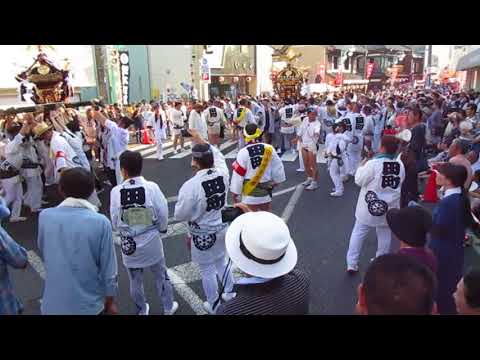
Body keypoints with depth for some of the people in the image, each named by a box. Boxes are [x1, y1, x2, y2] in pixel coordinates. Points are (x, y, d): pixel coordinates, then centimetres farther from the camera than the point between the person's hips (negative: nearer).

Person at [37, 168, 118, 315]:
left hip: (53, 304, 3)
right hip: (88, 305, -2)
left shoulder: (45, 216, -10)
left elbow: (43, 255, 6)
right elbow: (109, 270, -13)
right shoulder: (101, 223, -19)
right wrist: (110, 301, 2)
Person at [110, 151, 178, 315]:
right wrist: (161, 229, 10)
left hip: (129, 244, 1)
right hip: (151, 242, 0)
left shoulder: (116, 192, -15)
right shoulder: (152, 187, -18)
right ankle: (168, 307, 38)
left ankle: (142, 310, 42)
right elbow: (163, 214, -10)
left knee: (135, 281, 21)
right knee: (161, 276, 21)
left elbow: (115, 222, -5)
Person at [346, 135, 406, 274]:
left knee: (358, 233, 8)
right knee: (385, 234, 20)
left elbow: (359, 180, -11)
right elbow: (399, 183, 10)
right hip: (389, 206, 4)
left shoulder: (373, 163, -21)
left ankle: (351, 264, 12)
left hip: (370, 205, -4)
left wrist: (361, 166, 2)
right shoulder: (400, 165, -4)